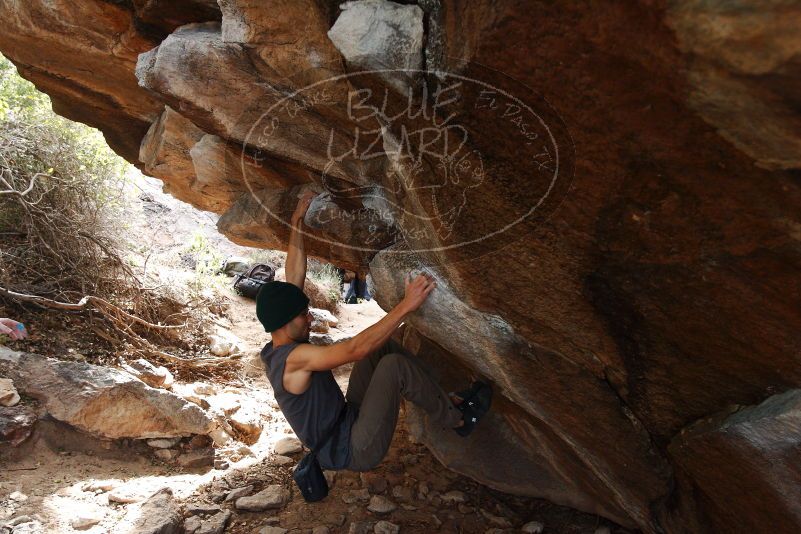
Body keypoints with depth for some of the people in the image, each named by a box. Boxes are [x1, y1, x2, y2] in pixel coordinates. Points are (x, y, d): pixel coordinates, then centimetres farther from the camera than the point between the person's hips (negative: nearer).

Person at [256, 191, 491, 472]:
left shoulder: (276, 351, 1)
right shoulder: (294, 357, -25)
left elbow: (294, 277, 3)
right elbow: (356, 348, -35)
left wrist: (297, 222, 5)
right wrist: (406, 305, -37)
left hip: (350, 421, 10)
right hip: (355, 451, -10)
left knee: (381, 346, 1)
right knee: (393, 365, -28)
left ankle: (449, 400, 8)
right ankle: (458, 419, -4)